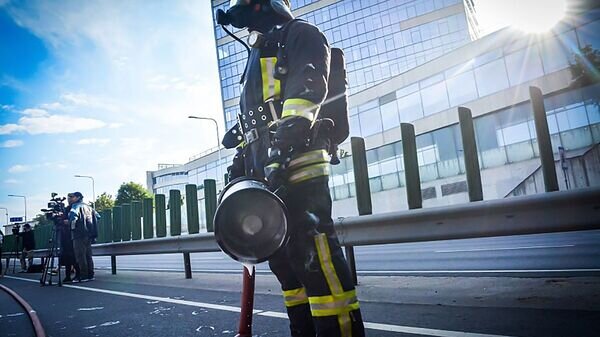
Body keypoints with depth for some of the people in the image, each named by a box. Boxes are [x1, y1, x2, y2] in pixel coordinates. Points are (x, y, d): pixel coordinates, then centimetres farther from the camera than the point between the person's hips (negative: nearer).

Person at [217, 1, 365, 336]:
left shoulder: (299, 34, 8)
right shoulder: (259, 56, 35)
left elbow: (308, 87, -13)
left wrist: (284, 142, -26)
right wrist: (240, 165, 25)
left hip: (297, 165, -9)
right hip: (267, 174, 10)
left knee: (314, 257, -16)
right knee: (285, 260, 9)